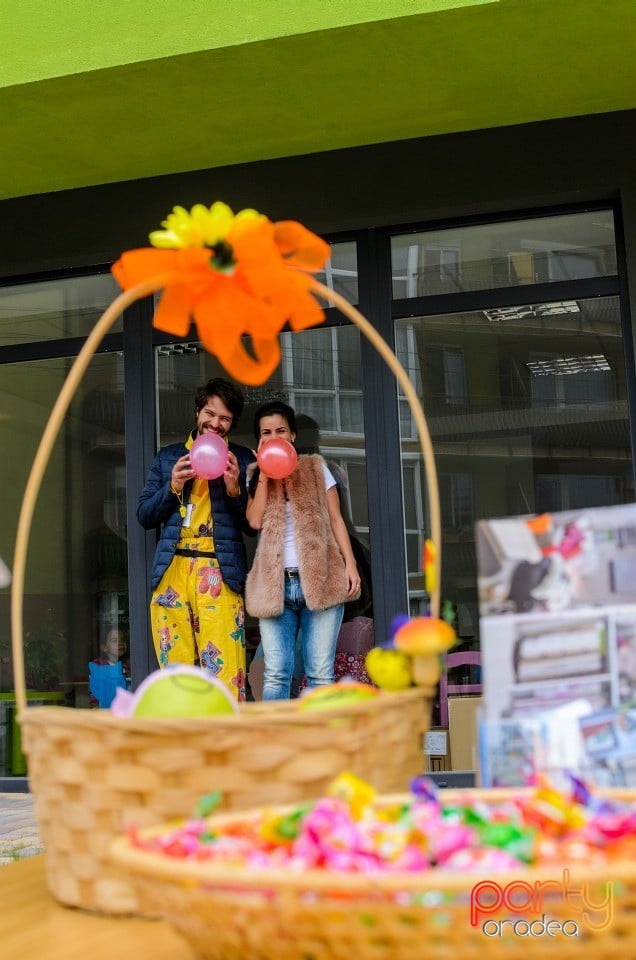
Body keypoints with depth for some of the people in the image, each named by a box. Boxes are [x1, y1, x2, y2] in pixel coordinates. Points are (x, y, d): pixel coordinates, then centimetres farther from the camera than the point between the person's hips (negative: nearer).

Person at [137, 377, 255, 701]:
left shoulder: (242, 459, 10)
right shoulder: (169, 456, 17)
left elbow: (252, 526, 7)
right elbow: (144, 515, 13)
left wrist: (235, 489, -11)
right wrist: (172, 486, -4)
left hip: (219, 574, -2)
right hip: (171, 570, 3)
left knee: (225, 671, -10)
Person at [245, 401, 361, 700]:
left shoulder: (315, 468, 11)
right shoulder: (255, 477, 14)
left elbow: (335, 519, 8)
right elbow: (255, 520, -3)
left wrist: (350, 564, -3)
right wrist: (264, 473, -4)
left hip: (320, 580, -1)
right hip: (275, 584, 1)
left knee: (320, 675, -4)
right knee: (276, 675, -5)